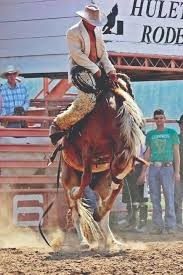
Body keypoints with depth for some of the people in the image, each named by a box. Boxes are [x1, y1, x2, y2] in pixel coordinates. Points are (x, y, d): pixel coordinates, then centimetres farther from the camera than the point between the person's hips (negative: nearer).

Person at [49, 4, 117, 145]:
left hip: (97, 68, 8)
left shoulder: (97, 30, 14)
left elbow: (103, 52, 11)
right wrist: (94, 69, -21)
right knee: (88, 99, -27)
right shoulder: (73, 32, -10)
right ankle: (59, 125, -17)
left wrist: (110, 69, -4)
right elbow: (77, 55, -19)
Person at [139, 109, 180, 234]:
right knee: (155, 199, 1)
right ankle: (158, 226, 5)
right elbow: (147, 154, 17)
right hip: (153, 168, 3)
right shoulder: (150, 134, 14)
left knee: (169, 197, -8)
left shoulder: (172, 133, 7)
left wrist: (177, 172, -4)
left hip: (167, 168, -3)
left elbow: (176, 153, 5)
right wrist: (143, 171, 10)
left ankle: (171, 226, -7)